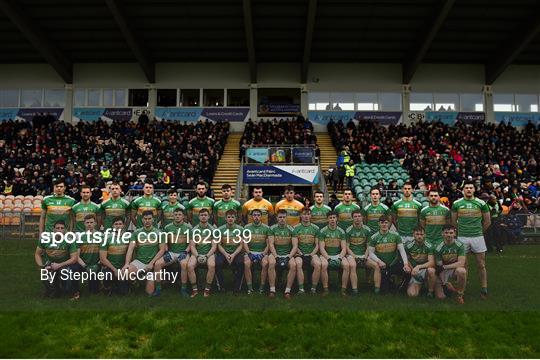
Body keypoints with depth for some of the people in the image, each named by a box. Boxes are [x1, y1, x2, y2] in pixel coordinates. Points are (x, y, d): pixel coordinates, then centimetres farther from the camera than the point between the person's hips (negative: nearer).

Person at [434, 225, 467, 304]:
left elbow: (461, 263, -18)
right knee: (440, 296, -11)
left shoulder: (460, 245, -10)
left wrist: (444, 267, -19)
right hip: (444, 272, 1)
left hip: (456, 269, -1)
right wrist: (445, 283, -16)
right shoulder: (439, 248, -8)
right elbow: (439, 267, -8)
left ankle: (460, 295, -15)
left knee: (461, 270, -38)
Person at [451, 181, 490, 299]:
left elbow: (487, 222, 10)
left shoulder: (481, 203, 1)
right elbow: (454, 221, 12)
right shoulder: (457, 204, 2)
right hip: (462, 237, 0)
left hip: (477, 237, 0)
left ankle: (484, 289, 13)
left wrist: (479, 231, 14)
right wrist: (462, 230, 11)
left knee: (481, 265, 4)